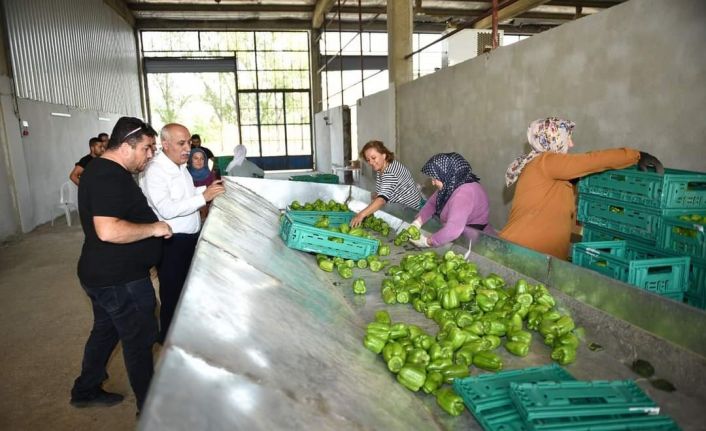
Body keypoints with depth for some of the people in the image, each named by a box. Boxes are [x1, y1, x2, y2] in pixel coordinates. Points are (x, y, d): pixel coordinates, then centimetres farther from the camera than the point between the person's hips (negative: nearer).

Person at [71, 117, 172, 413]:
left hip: (103, 274, 10)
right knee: (140, 339, 5)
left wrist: (148, 220, 16)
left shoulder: (101, 169, 10)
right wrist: (154, 228, -24)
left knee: (106, 331, 24)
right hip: (120, 279, -10)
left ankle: (86, 391, 42)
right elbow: (108, 230, -35)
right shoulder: (110, 177, -24)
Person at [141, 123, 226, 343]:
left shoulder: (180, 165, 8)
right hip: (171, 242, -9)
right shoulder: (155, 171, -21)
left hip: (190, 237, 9)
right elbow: (167, 209, -31)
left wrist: (207, 188, 6)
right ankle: (168, 339, 28)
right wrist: (203, 197, -31)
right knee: (172, 295, 8)